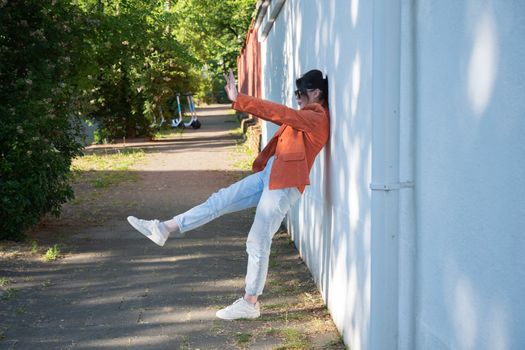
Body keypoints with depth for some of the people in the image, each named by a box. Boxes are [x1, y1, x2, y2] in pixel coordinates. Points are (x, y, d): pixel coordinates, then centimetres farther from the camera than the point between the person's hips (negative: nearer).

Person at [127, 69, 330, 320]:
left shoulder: (318, 117, -11)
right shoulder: (306, 115, 21)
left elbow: (278, 113, -20)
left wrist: (238, 100, -23)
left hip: (284, 184, -9)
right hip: (268, 176, 9)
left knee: (258, 243, -6)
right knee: (220, 200, 2)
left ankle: (250, 304, 3)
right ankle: (165, 229, 3)